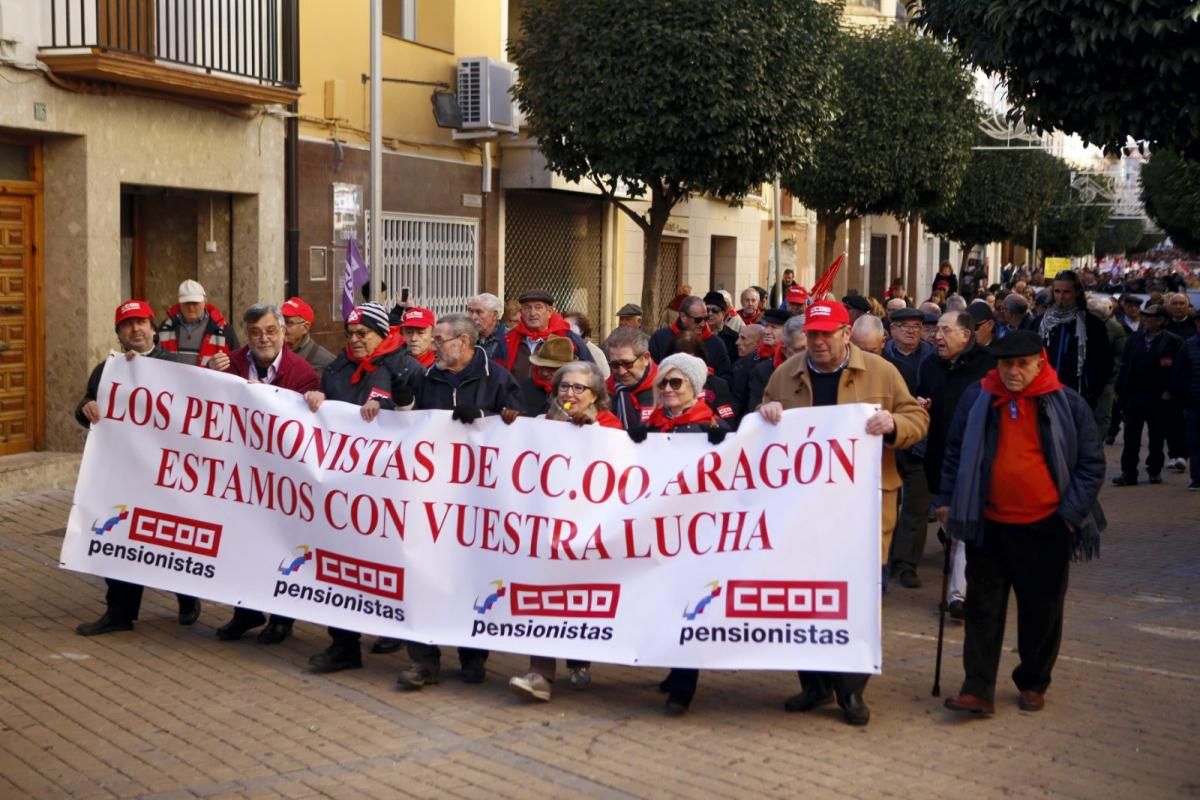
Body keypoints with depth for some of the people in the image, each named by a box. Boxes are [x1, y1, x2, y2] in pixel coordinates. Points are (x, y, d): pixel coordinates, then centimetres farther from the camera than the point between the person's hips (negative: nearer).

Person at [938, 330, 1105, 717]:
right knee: (983, 608, 2)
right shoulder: (978, 399, 0)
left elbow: (1092, 462, -1)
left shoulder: (1066, 404, -4)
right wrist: (947, 500, 4)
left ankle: (1033, 684, 26)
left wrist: (1073, 511, -8)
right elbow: (956, 451, 9)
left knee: (1042, 609, 10)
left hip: (1045, 527, -1)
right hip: (988, 525, 1)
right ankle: (978, 689, 4)